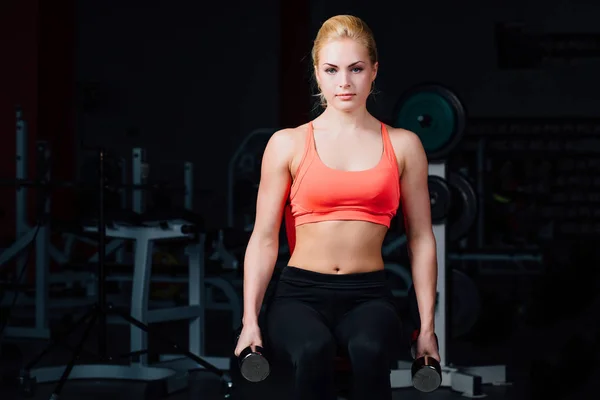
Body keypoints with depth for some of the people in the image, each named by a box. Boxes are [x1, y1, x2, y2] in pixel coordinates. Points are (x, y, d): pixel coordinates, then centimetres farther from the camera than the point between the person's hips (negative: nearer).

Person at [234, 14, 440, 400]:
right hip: (300, 293, 0)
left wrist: (427, 325, 5)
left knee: (369, 351, -36)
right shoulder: (288, 144, 6)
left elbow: (421, 239, 11)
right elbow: (264, 238, 6)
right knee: (313, 350, -37)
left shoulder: (403, 146, 9)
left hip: (368, 295, 1)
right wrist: (250, 320, -3)